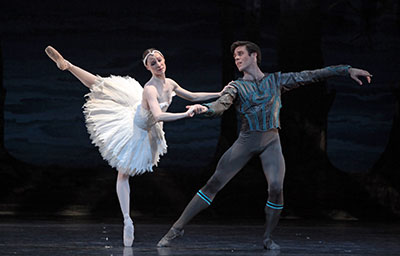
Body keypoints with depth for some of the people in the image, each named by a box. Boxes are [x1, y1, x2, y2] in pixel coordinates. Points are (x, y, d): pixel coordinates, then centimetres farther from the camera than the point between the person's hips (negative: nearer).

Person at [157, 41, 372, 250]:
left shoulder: (276, 80, 12)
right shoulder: (236, 87, 7)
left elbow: (310, 76, 13)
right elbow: (221, 105, -12)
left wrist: (347, 70, 11)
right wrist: (206, 109, -38)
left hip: (271, 141, 1)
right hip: (246, 140, -1)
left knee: (276, 187, -21)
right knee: (214, 184, -7)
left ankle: (267, 238, 0)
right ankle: (177, 228, -3)